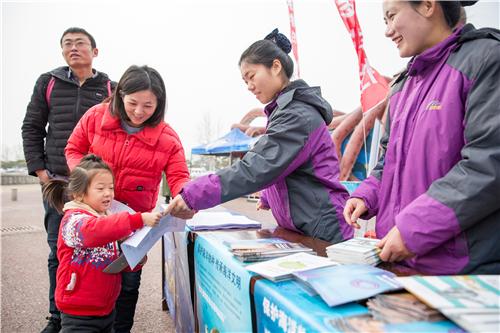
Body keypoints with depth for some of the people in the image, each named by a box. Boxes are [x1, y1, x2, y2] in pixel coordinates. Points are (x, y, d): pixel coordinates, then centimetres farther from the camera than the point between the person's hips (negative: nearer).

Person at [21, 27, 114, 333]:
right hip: (57, 182, 1)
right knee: (58, 251, 7)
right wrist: (39, 169, 2)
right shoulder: (48, 83, 9)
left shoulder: (111, 89, 5)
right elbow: (32, 128, 11)